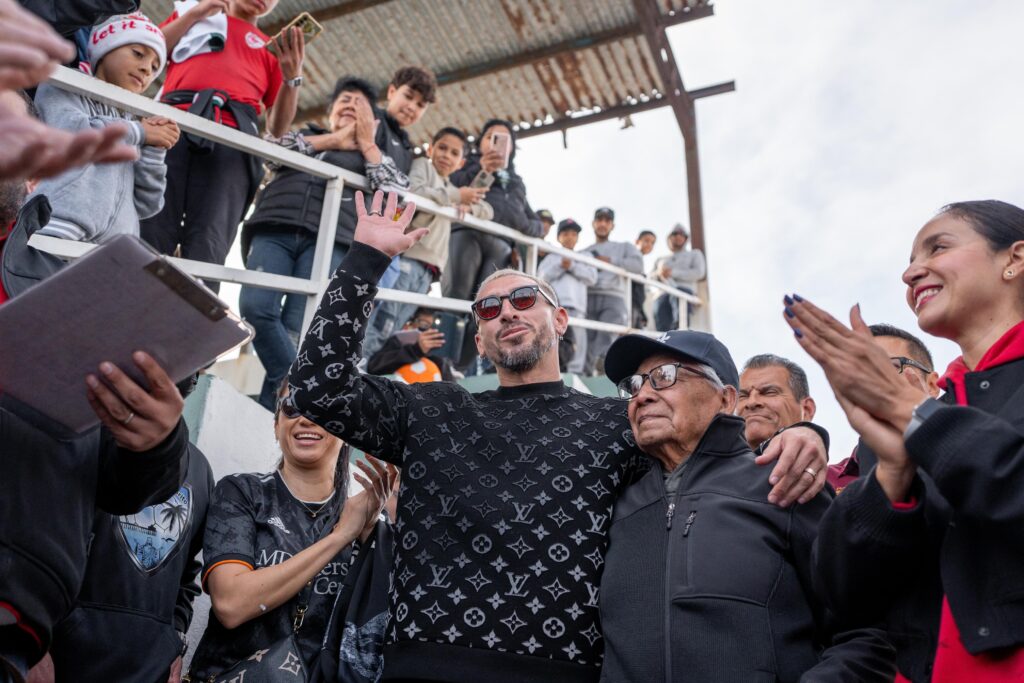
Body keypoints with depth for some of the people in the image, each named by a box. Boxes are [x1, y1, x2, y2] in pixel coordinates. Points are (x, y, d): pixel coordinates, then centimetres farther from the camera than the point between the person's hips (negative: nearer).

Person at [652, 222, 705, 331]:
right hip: (663, 293, 3)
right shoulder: (661, 259, 36)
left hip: (685, 290, -3)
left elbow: (699, 273, 8)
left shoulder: (694, 254, 28)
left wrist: (673, 272, -2)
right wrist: (658, 273, -1)